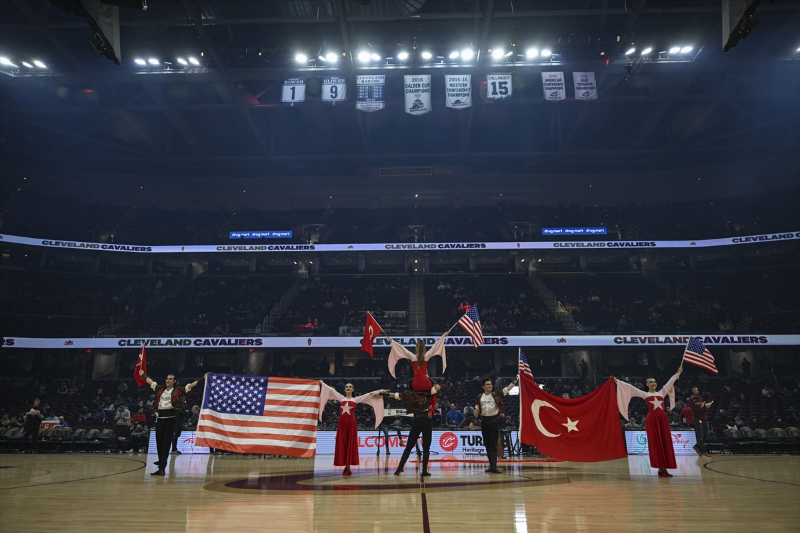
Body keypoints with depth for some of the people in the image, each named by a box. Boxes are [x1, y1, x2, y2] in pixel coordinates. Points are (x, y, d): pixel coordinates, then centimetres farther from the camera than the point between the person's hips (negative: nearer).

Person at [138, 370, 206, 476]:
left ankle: (162, 468, -1)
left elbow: (191, 385, -7)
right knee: (159, 443, 7)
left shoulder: (178, 390, -1)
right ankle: (161, 466, 16)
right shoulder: (161, 389, 13)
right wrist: (143, 374, 39)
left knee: (166, 443, -3)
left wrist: (203, 378, -14)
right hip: (160, 418, 5)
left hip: (171, 418, -5)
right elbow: (150, 382, 27)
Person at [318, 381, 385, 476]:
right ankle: (345, 467, 8)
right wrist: (322, 383, 20)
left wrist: (378, 392, -7)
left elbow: (369, 395, 4)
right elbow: (331, 390, 17)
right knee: (342, 444, 1)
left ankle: (348, 467, 3)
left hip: (351, 423, -2)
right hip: (341, 422, 2)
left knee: (351, 444, -1)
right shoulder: (341, 398, 15)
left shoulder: (356, 399, 8)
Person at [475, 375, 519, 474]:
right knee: (487, 445, 8)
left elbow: (508, 388, -1)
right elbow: (477, 410, 13)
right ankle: (491, 465, 17)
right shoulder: (480, 397, 8)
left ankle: (494, 467, -10)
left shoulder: (496, 395, 2)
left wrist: (516, 379, -6)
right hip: (484, 421, 3)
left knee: (493, 445, -6)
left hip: (494, 421, -3)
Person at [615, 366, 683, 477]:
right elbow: (630, 387, 5)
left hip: (663, 418, 4)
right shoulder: (644, 394, 9)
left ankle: (664, 468, 4)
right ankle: (660, 468, -1)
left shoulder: (662, 392, 17)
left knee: (665, 443, 1)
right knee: (655, 443, -4)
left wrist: (678, 372, 30)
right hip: (652, 419, -3)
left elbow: (670, 382, 25)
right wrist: (618, 381, 1)